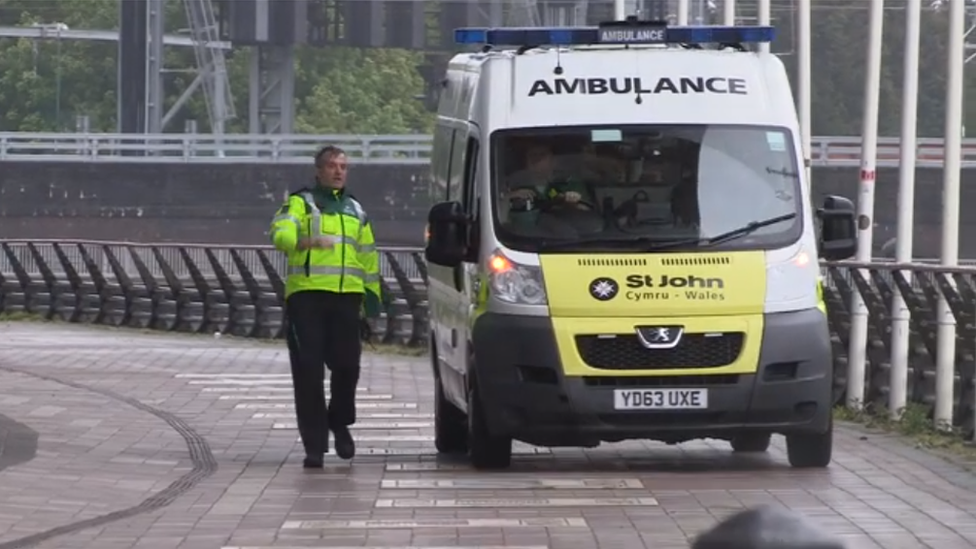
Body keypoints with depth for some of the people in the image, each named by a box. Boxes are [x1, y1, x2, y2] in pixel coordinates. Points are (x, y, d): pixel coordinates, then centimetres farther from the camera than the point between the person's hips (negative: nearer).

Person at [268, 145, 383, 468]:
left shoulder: (355, 211, 22)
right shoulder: (300, 203, 7)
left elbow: (369, 257, 25)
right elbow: (281, 234, -12)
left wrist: (372, 299, 18)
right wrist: (306, 241, -32)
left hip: (347, 296, 3)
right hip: (306, 294, -3)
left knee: (347, 365, -3)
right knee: (308, 371, -6)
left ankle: (340, 422, 25)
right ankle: (314, 444, -1)